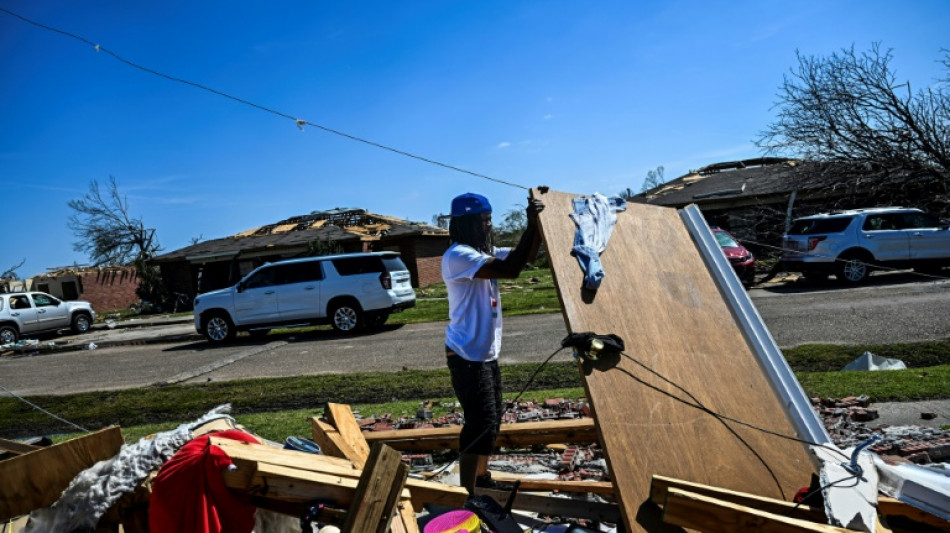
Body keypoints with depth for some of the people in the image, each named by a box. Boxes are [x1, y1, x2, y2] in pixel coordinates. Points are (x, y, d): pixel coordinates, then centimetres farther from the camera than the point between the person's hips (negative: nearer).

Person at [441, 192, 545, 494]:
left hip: (486, 352, 10)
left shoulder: (484, 252, 11)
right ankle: (467, 493, 2)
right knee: (481, 421, -8)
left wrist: (536, 225, -2)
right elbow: (509, 269, -29)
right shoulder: (458, 255, -19)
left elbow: (526, 256, 13)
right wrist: (531, 224, -25)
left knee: (492, 417, 20)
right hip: (467, 355, -10)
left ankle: (481, 478, 36)